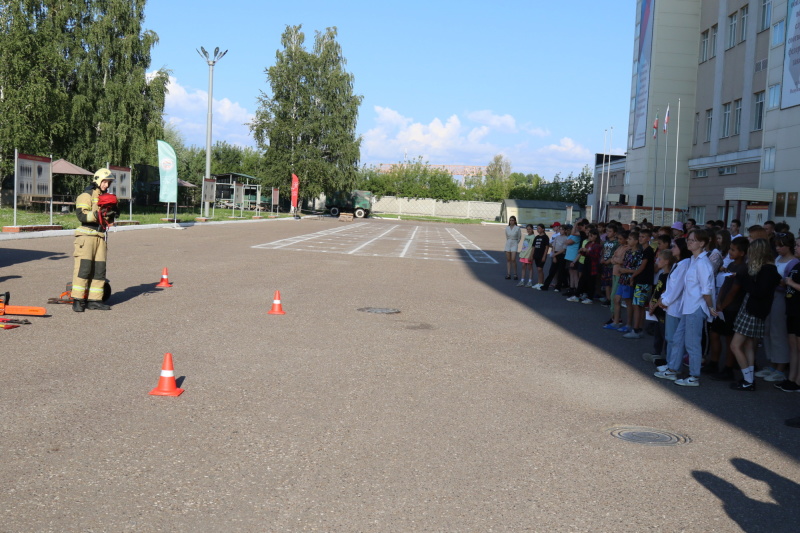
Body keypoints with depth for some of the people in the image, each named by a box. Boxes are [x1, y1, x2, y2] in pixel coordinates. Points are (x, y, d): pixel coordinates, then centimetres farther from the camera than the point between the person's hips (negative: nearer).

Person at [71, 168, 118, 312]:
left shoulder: (106, 197, 22)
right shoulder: (86, 195, -1)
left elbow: (109, 221, 25)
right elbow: (81, 214, -15)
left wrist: (111, 214, 4)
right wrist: (97, 214, -26)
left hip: (100, 236, 7)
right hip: (86, 234, -7)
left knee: (99, 269, 4)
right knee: (83, 268, -11)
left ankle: (94, 300, 9)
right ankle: (77, 300, -8)